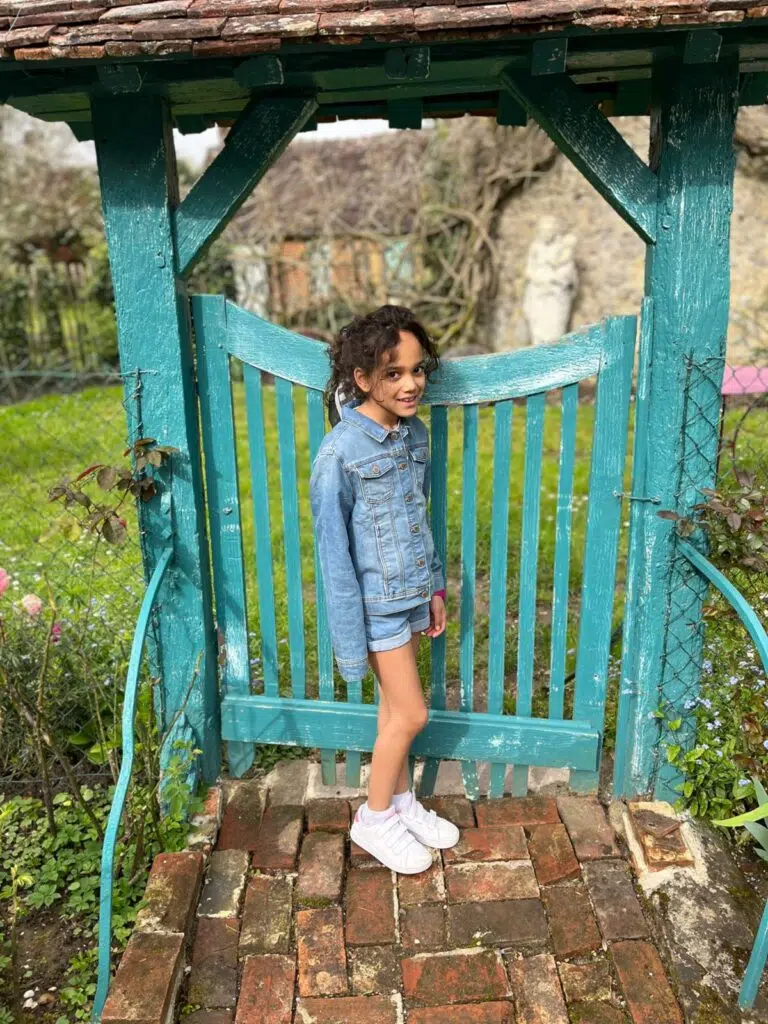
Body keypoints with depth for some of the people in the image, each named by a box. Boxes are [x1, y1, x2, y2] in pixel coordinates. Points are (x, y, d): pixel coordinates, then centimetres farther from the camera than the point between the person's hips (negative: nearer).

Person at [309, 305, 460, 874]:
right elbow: (334, 550, -18)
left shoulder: (415, 432, 0)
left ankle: (402, 803, 38)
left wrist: (435, 586, 14)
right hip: (375, 602, -6)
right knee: (411, 713, 2)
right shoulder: (340, 453, -22)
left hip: (410, 592, 6)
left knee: (395, 707, 19)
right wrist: (350, 640, -16)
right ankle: (374, 820, 25)